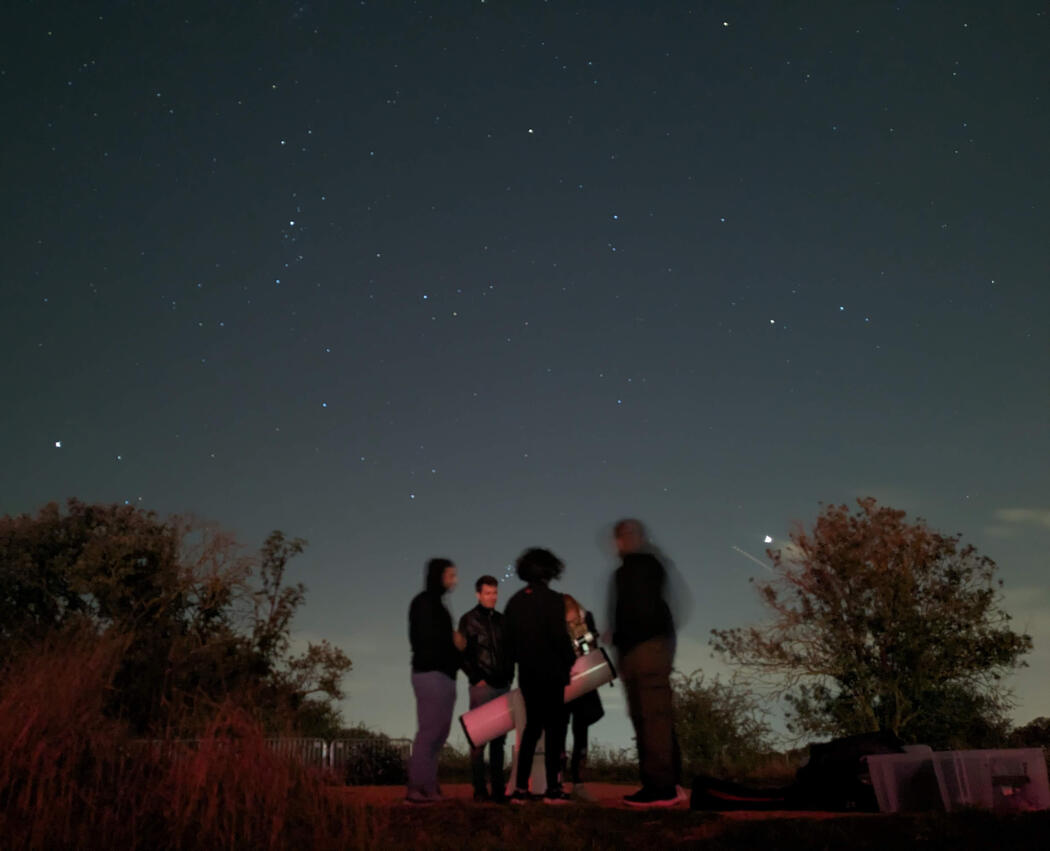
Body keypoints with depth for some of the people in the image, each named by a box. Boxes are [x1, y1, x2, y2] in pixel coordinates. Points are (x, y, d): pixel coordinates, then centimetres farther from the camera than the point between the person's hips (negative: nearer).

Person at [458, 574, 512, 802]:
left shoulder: (501, 620, 14)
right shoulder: (469, 620, 0)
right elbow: (463, 654, -4)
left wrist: (508, 676, 8)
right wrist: (476, 679, -10)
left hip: (502, 686, 5)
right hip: (482, 687, -5)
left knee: (499, 739, 7)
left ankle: (498, 788, 11)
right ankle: (479, 789, 2)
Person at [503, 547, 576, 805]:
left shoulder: (514, 602, 5)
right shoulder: (553, 600, -11)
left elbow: (507, 639, 7)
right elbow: (560, 636, -15)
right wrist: (570, 661, 0)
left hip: (526, 674, 5)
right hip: (551, 672, -5)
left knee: (532, 726, 15)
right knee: (554, 728, 3)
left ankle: (520, 788, 12)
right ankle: (552, 789, 1)